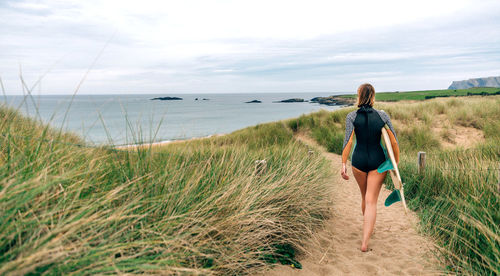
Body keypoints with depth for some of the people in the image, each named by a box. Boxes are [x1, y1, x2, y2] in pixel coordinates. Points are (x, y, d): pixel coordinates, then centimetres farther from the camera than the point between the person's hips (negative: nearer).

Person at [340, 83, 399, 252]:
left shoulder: (352, 116, -7)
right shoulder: (382, 116, -3)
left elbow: (348, 141, -16)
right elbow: (394, 142, -2)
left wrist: (343, 164, -13)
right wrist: (396, 164, 8)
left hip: (359, 161, 1)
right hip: (378, 161, -1)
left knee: (365, 197, 22)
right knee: (371, 201, 0)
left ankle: (368, 228, 44)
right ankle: (365, 241, -9)